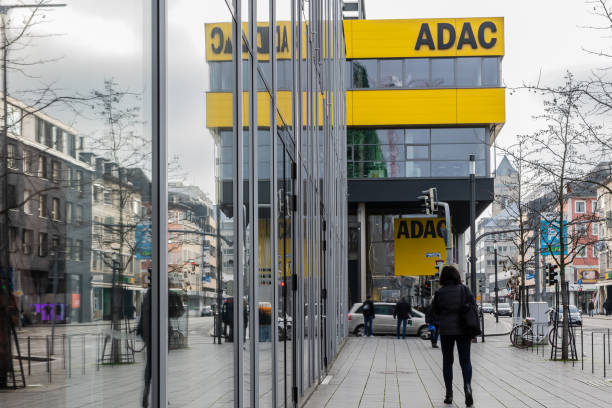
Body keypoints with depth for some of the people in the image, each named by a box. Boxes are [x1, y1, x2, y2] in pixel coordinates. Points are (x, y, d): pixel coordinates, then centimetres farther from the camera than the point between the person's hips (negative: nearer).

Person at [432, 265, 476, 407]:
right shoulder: (464, 290, -2)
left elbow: (435, 314, 0)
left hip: (446, 331, 0)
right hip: (463, 330, 1)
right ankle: (467, 386, -20)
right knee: (465, 360, 6)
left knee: (447, 361, 10)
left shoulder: (439, 293, -5)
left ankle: (449, 394, 9)